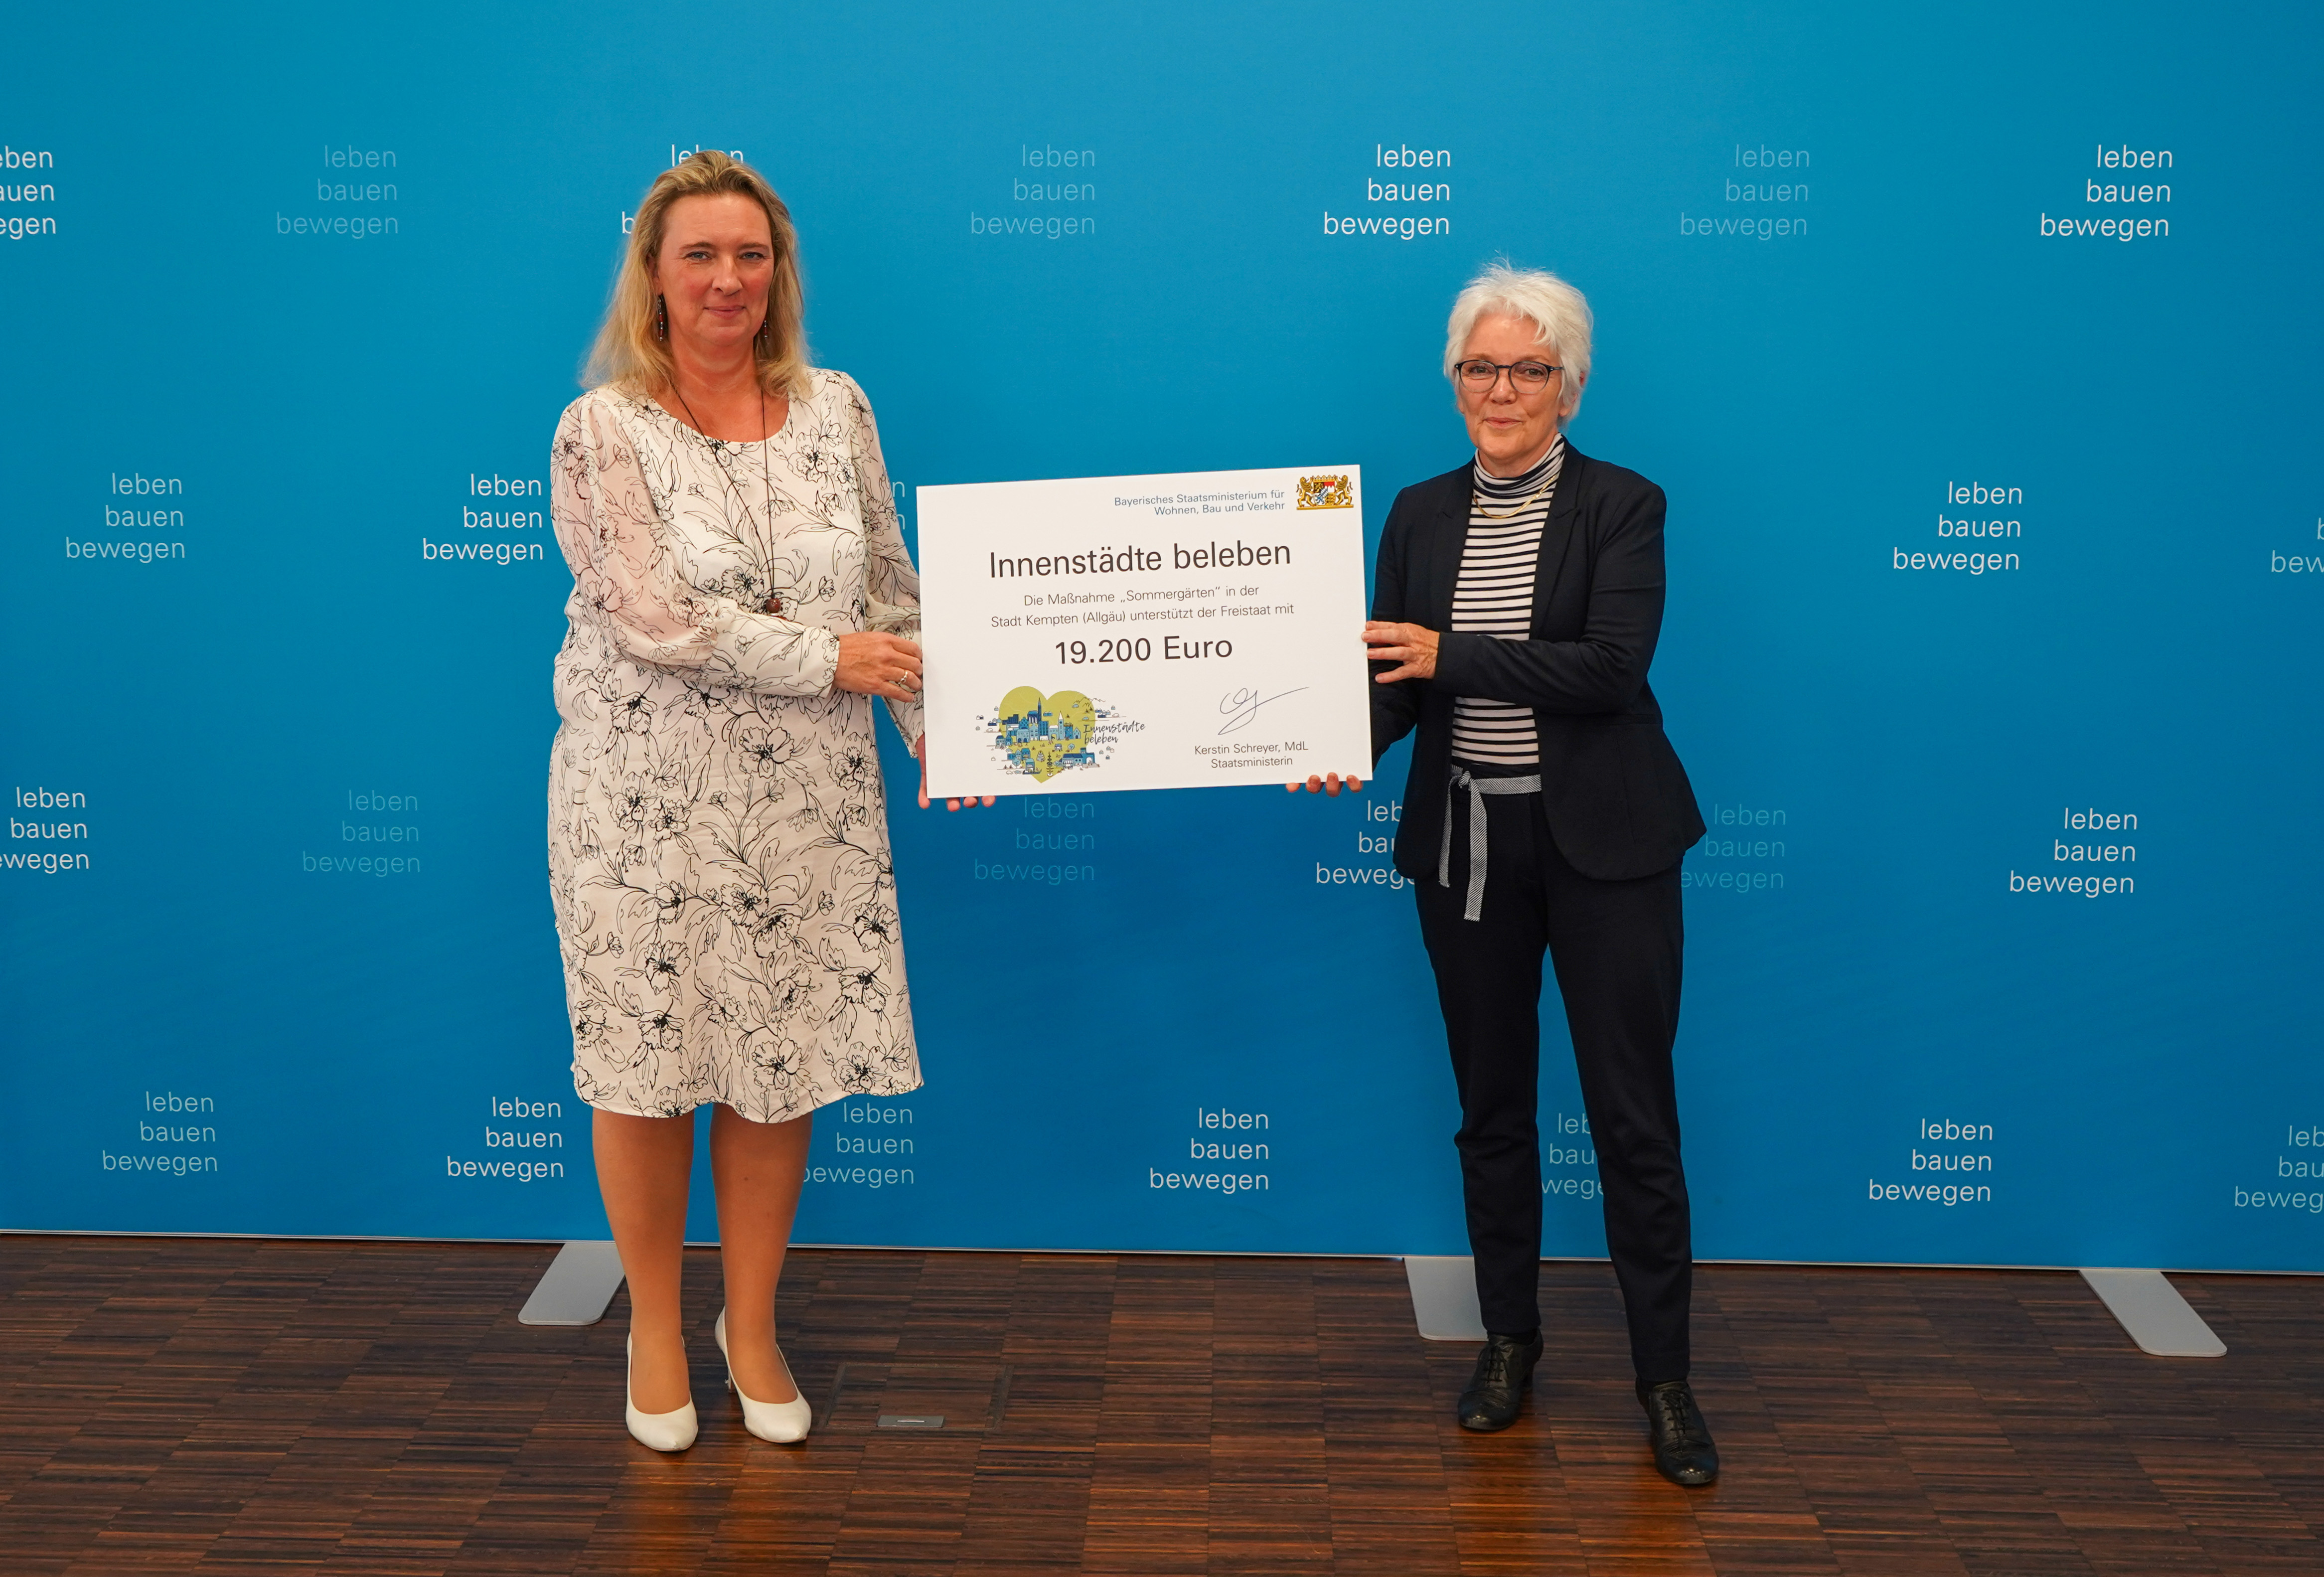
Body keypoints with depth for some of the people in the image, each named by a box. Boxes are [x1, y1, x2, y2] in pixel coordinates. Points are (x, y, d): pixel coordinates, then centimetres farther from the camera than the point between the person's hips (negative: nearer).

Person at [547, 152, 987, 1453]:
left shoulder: (836, 410, 5)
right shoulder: (604, 431, -7)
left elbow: (891, 585, 11)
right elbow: (653, 620, -15)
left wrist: (932, 719, 1)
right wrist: (829, 658, -13)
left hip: (808, 801, 3)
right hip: (649, 798, -3)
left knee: (782, 1067, 8)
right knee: (648, 1066, 6)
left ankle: (752, 1322, 28)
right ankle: (656, 1324, 28)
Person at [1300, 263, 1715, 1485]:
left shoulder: (1623, 507, -6)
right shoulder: (1420, 514, 7)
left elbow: (1611, 667, -18)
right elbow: (1391, 671, 2)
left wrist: (1453, 656, -22)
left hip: (1601, 845, -4)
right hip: (1465, 846, 4)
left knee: (1634, 1116, 1)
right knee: (1491, 1105, 14)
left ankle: (1665, 1377, 14)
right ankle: (1509, 1338, 30)